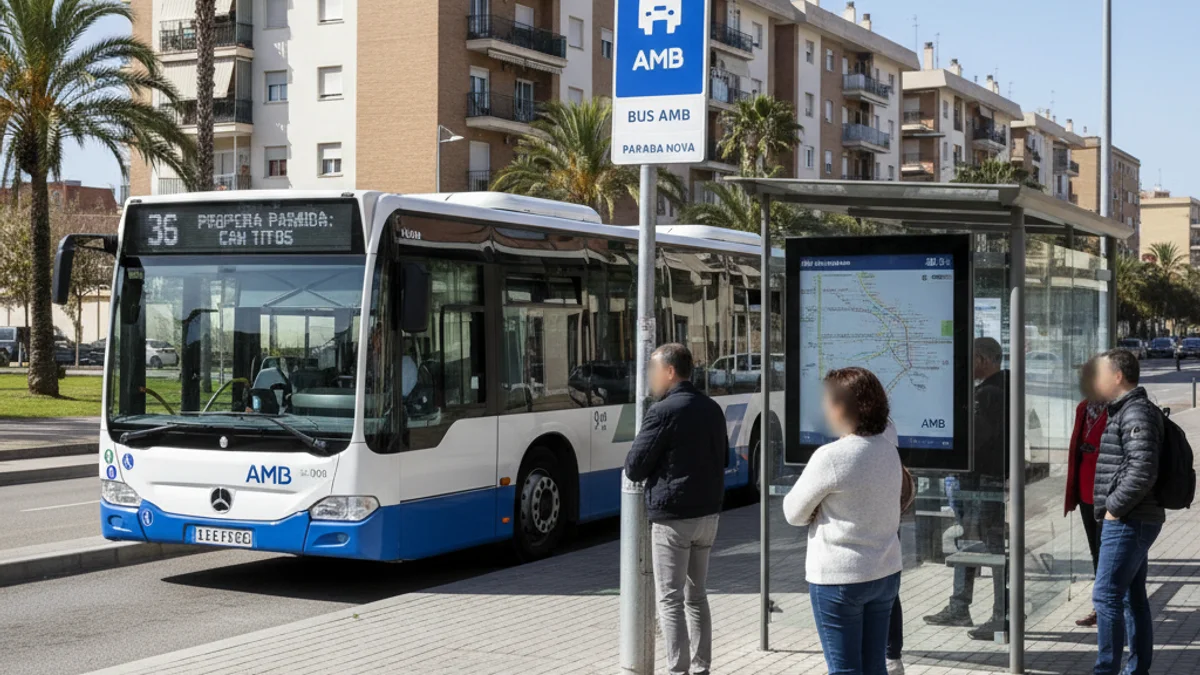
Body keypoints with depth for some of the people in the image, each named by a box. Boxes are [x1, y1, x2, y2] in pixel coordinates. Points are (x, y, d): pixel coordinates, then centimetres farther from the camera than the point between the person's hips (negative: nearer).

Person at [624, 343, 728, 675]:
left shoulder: (663, 412, -16)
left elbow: (634, 469, -12)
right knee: (696, 595, 16)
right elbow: (722, 460, 20)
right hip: (708, 513, 8)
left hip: (672, 517, -7)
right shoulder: (712, 409, 8)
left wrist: (659, 464, 7)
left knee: (670, 600, -1)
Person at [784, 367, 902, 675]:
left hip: (839, 578, -7)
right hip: (885, 573, 7)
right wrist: (825, 507, 0)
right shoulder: (889, 450, 4)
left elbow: (794, 512, -10)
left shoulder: (831, 457, -19)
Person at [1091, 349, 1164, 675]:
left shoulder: (1136, 413, -16)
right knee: (1133, 598, 14)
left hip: (1128, 522, -10)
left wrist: (1115, 507, -17)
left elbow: (1143, 471, -25)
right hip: (1133, 521, 10)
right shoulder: (1125, 411, 17)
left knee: (1106, 596, -9)